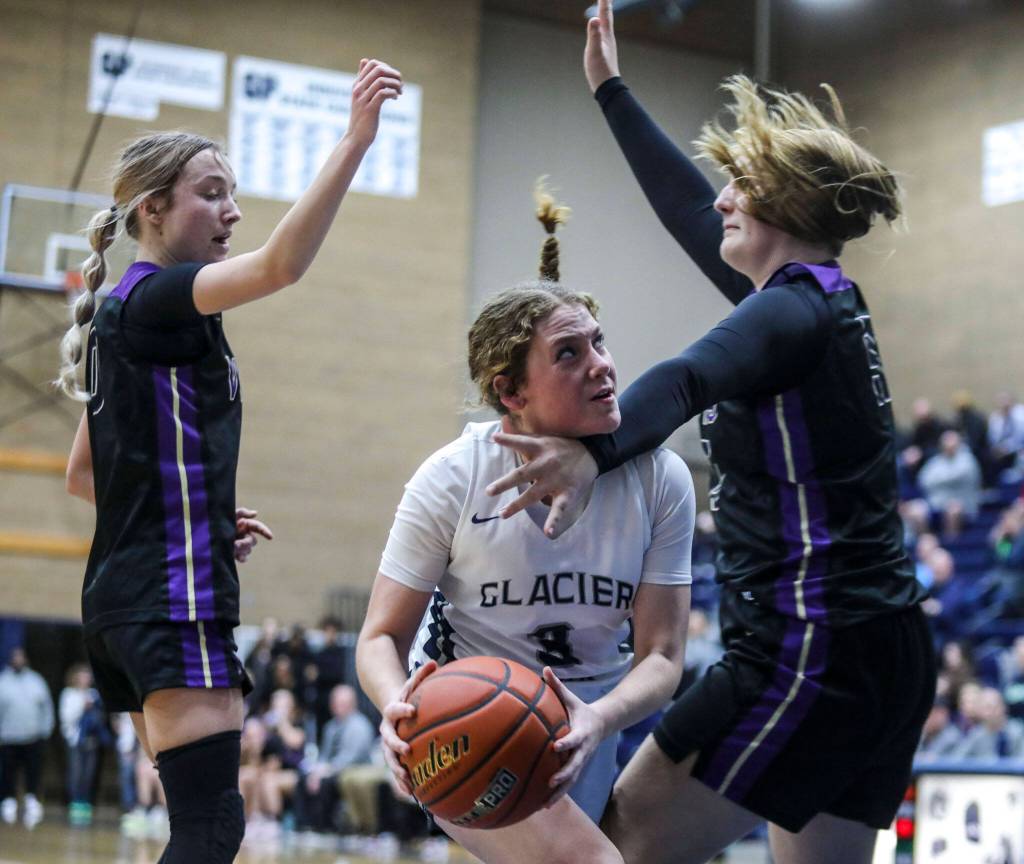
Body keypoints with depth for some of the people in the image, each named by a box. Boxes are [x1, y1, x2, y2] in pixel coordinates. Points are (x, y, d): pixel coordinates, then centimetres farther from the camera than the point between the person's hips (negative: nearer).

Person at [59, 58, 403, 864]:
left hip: (125, 593, 10)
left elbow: (83, 474, 24)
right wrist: (355, 142, -34)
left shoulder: (126, 315, 19)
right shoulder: (156, 298, -10)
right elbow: (279, 266, -30)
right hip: (175, 595, -10)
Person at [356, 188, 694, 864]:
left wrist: (597, 722, -35)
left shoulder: (660, 478, -11)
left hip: (583, 728, 4)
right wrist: (396, 707, -36)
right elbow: (382, 635, -12)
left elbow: (662, 655, -13)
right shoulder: (454, 477, -16)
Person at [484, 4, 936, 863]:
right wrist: (612, 91, 36)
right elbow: (690, 212, 27)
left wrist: (593, 451, -51)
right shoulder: (822, 299, 15)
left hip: (805, 653, -10)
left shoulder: (796, 308, -12)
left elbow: (689, 377, -33)